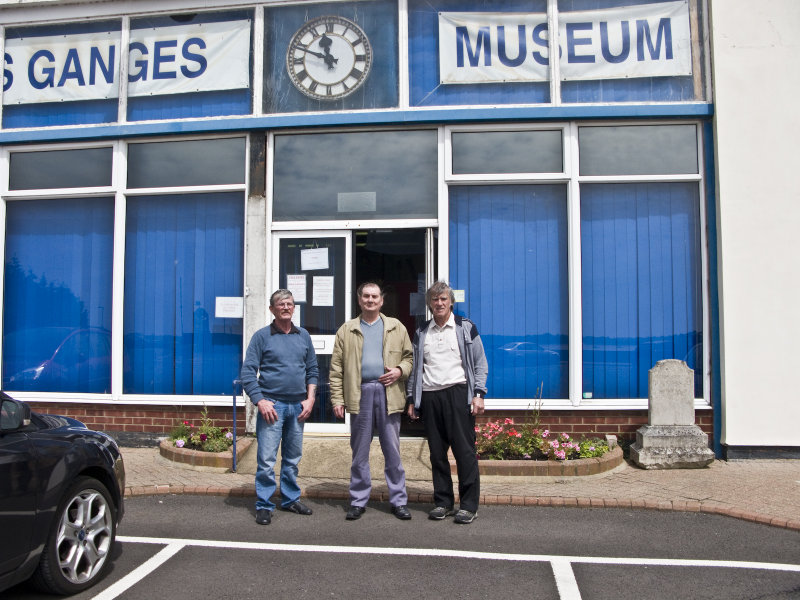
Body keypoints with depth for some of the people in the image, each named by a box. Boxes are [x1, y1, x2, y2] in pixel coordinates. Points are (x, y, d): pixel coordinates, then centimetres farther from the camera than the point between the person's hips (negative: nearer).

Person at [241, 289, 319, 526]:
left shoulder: (303, 336, 11)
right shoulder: (262, 336, -1)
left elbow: (312, 370, 14)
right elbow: (248, 372, -5)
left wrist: (310, 399, 4)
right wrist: (260, 401, -13)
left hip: (298, 406, 4)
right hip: (272, 405, -4)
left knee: (292, 458, 13)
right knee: (267, 459, -4)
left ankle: (290, 499, 26)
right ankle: (264, 506, 7)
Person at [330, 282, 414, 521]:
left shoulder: (396, 328, 11)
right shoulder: (346, 330, 9)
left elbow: (409, 356, 13)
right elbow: (336, 368, 5)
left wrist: (400, 370, -8)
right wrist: (337, 398, -2)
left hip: (388, 393, 0)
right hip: (360, 394, 0)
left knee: (393, 451, 5)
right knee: (359, 452, 7)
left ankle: (398, 501, 15)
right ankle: (358, 502, 18)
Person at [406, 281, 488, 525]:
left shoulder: (465, 327, 7)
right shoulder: (421, 333, 15)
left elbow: (480, 363, 5)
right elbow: (415, 368, 17)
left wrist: (478, 394, -5)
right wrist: (412, 400, 11)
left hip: (458, 393, -3)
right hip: (430, 397, 3)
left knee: (464, 450, -5)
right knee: (437, 453, 6)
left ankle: (469, 505, 4)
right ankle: (443, 502, 17)